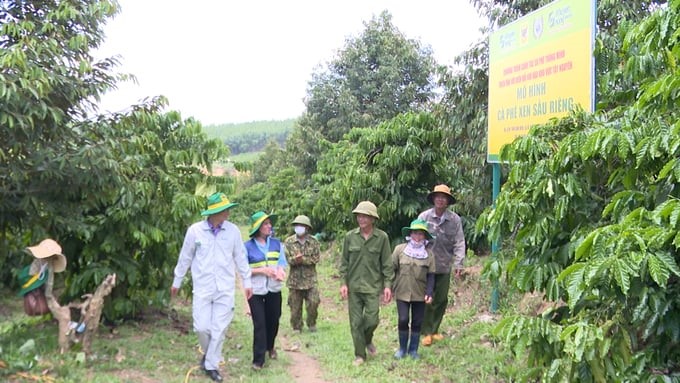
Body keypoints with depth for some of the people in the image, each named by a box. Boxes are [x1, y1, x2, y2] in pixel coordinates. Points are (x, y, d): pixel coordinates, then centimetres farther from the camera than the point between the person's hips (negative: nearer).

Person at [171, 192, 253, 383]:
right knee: (201, 327, 0)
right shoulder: (195, 230, -8)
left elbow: (240, 257, 6)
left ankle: (211, 365, 17)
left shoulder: (233, 230, -4)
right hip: (202, 287, -1)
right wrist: (177, 282, 11)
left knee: (219, 328, 3)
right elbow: (185, 258, 3)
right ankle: (208, 353, 31)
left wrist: (247, 282, 8)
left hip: (225, 288, 1)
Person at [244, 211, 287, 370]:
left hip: (274, 289, 4)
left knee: (273, 320, 14)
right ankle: (258, 359, 4)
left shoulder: (276, 244, 3)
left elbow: (282, 263, 4)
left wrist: (280, 271, -20)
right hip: (256, 291, -3)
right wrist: (262, 270, -19)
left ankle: (270, 347, 41)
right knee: (259, 324, -5)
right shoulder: (248, 246, -7)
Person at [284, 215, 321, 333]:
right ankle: (296, 327, 24)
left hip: (310, 279, 0)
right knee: (295, 305, 7)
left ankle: (311, 324, 19)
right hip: (295, 279, 0)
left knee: (313, 302, -6)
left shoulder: (314, 241, 0)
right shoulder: (289, 241, 1)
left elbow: (316, 258, -8)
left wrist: (303, 259, -20)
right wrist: (294, 260, -28)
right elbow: (286, 258, -7)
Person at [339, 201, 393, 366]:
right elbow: (344, 261, 5)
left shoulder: (382, 237, -5)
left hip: (373, 286, -1)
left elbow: (387, 263, 0)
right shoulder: (350, 236, -1)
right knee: (355, 322, 5)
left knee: (372, 320, -3)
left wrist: (387, 285, -4)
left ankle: (368, 340, 30)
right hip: (353, 285, 1)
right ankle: (359, 355, 19)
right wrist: (343, 282, -1)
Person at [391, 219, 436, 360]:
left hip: (420, 294, 2)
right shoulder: (400, 249, -3)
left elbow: (431, 276, 2)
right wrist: (390, 287, 1)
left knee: (417, 322, 7)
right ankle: (402, 348, 15)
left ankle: (413, 349, 23)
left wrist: (429, 293, -8)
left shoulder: (429, 254, 1)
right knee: (403, 320, -5)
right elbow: (392, 269, 2)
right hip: (402, 292, -1)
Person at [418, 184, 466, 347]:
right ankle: (427, 332, 14)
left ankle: (435, 330, 27)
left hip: (444, 267, 2)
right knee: (428, 301, 2)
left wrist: (458, 263, -9)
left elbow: (459, 242, -2)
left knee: (441, 300, 12)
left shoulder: (455, 219, -3)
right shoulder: (424, 216, -5)